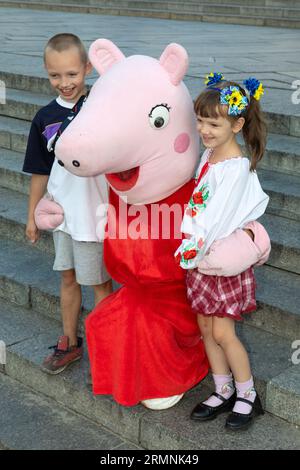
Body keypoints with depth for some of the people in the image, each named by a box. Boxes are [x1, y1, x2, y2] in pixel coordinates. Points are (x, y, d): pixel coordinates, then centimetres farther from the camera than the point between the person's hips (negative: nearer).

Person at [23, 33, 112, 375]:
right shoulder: (45, 118, -1)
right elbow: (40, 172, 8)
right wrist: (32, 215, 12)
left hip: (94, 213, -5)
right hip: (61, 212, 5)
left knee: (99, 282, 10)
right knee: (68, 277, 19)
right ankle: (69, 343, 37)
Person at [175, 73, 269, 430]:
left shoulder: (237, 168, -21)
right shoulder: (208, 155, 4)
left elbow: (217, 218, -24)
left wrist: (192, 250, -18)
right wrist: (190, 252, 7)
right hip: (197, 256, 7)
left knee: (223, 332, 0)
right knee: (206, 329, 13)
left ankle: (247, 396, 20)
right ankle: (223, 392, 29)